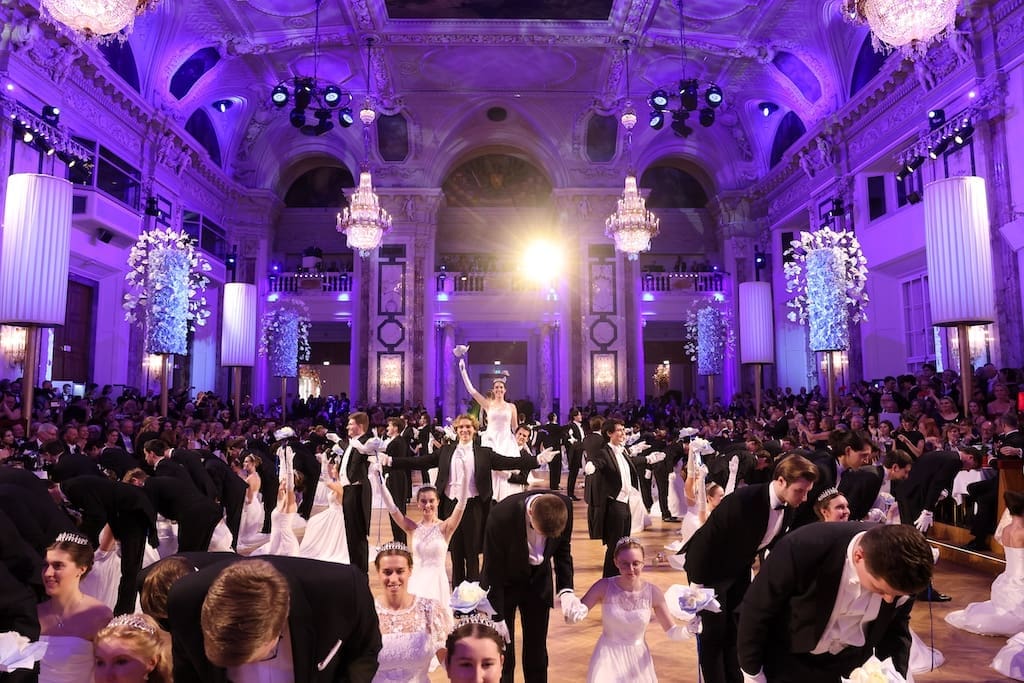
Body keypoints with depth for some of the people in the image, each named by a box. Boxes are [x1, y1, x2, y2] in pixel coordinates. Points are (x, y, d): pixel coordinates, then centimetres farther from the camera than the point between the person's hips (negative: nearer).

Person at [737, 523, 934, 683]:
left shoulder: (902, 570, -22)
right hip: (789, 657, -3)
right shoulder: (803, 549, -35)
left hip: (850, 660, 4)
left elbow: (896, 625, 0)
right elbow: (756, 611, -20)